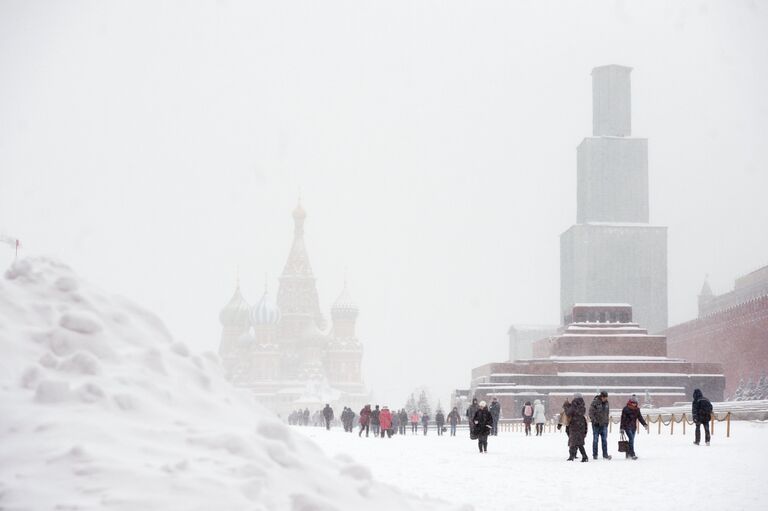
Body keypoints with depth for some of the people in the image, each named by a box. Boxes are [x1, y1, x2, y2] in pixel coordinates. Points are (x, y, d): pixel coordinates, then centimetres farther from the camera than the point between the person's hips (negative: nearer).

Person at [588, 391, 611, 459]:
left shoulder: (606, 403, 8)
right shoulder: (595, 402, -10)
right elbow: (591, 413, -11)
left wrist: (607, 421, 13)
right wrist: (594, 421, -18)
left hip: (604, 424, 4)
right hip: (596, 424, -4)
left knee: (604, 440, -1)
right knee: (595, 439, 2)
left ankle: (605, 455, -1)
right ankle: (594, 455, 9)